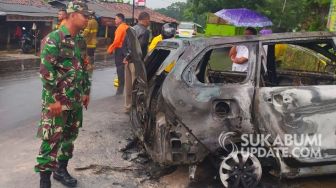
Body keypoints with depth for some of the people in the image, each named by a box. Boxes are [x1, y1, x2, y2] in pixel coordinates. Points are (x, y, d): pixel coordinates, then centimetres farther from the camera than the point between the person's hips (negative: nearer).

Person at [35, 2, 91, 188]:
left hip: (76, 100, 8)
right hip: (57, 100, -7)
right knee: (52, 139, -2)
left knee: (70, 136, 15)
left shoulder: (80, 40, 10)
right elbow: (46, 71, -18)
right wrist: (55, 99, -19)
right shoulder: (53, 38, -13)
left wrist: (86, 91, 16)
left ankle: (61, 169, 31)